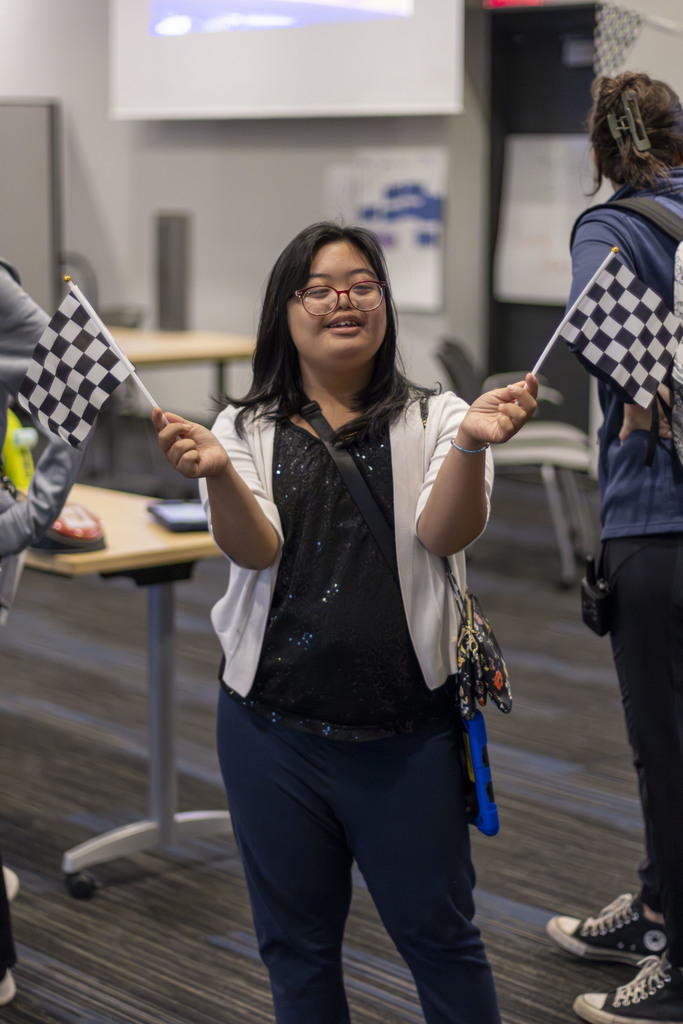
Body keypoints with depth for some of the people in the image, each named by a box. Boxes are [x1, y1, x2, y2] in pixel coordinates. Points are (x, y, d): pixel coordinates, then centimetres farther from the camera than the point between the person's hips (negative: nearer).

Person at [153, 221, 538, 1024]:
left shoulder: (433, 421, 1)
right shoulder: (245, 432, 3)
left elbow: (446, 533, -16)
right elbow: (253, 550, -12)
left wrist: (472, 444, -34)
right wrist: (218, 473, -32)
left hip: (409, 731, -1)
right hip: (275, 728, 2)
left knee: (440, 937, 9)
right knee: (296, 944, 16)